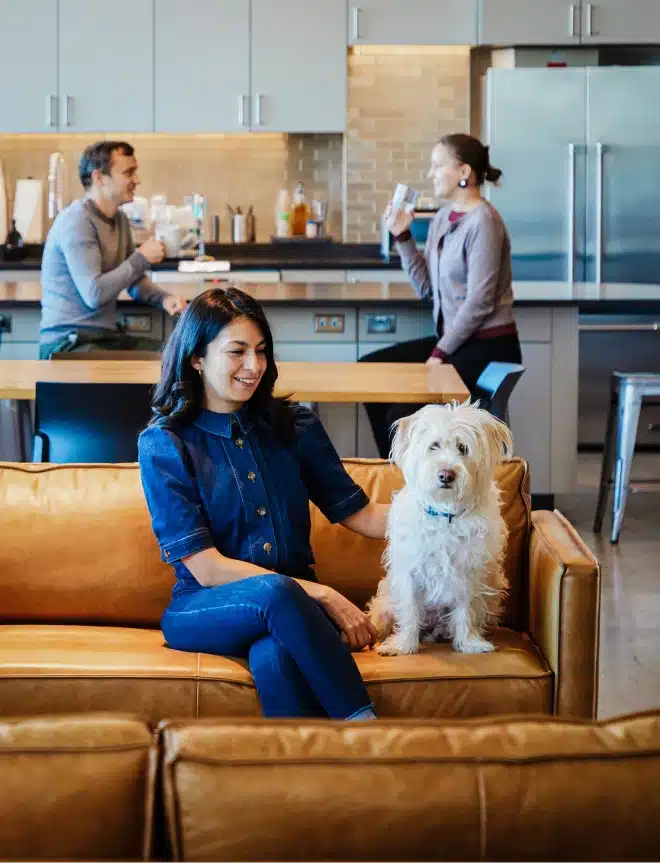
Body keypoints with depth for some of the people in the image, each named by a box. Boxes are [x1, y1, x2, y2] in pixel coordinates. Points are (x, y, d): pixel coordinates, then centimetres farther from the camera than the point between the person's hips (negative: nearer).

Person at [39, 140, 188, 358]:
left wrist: (164, 298, -1)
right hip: (68, 342, -9)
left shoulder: (120, 219, 13)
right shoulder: (77, 222, -15)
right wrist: (141, 258, -12)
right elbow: (94, 294, -23)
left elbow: (134, 281, 21)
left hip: (107, 336, 9)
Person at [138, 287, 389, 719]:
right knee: (276, 592, -36)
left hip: (294, 606, 2)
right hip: (205, 611, -2)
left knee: (274, 655, -36)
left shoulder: (295, 426, 8)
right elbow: (206, 569, -10)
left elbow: (360, 514, 11)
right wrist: (321, 595, -16)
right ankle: (363, 724, -33)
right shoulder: (163, 444, -3)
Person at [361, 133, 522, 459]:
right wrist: (403, 237, 0)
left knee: (401, 416, -21)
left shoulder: (482, 222, -15)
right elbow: (426, 287, 9)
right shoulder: (442, 218, 11)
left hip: (487, 347, -9)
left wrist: (440, 353, -15)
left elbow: (479, 302, -19)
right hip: (452, 339, 9)